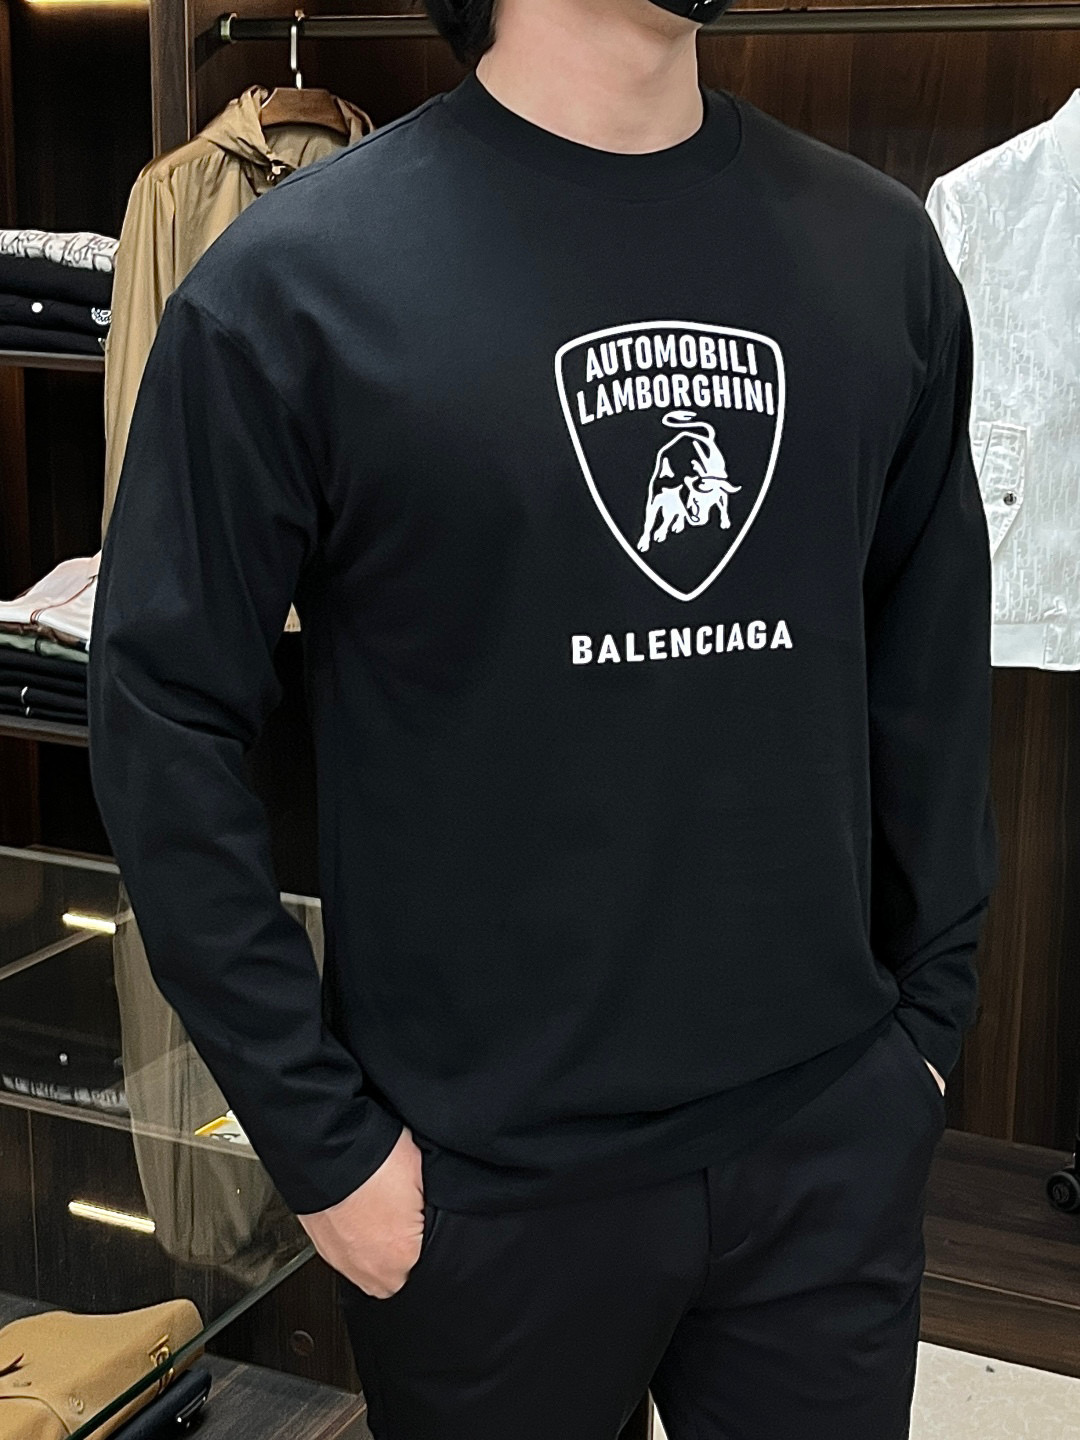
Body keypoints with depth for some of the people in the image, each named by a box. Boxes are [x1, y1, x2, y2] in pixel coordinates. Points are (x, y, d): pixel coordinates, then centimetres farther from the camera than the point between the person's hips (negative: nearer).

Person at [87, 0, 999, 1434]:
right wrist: (324, 1141, -9)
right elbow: (164, 721, -9)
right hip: (489, 1178, -3)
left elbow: (932, 668, 8)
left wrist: (931, 1008, 7)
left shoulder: (879, 249, 1)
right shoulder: (298, 276, -11)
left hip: (837, 1147, 4)